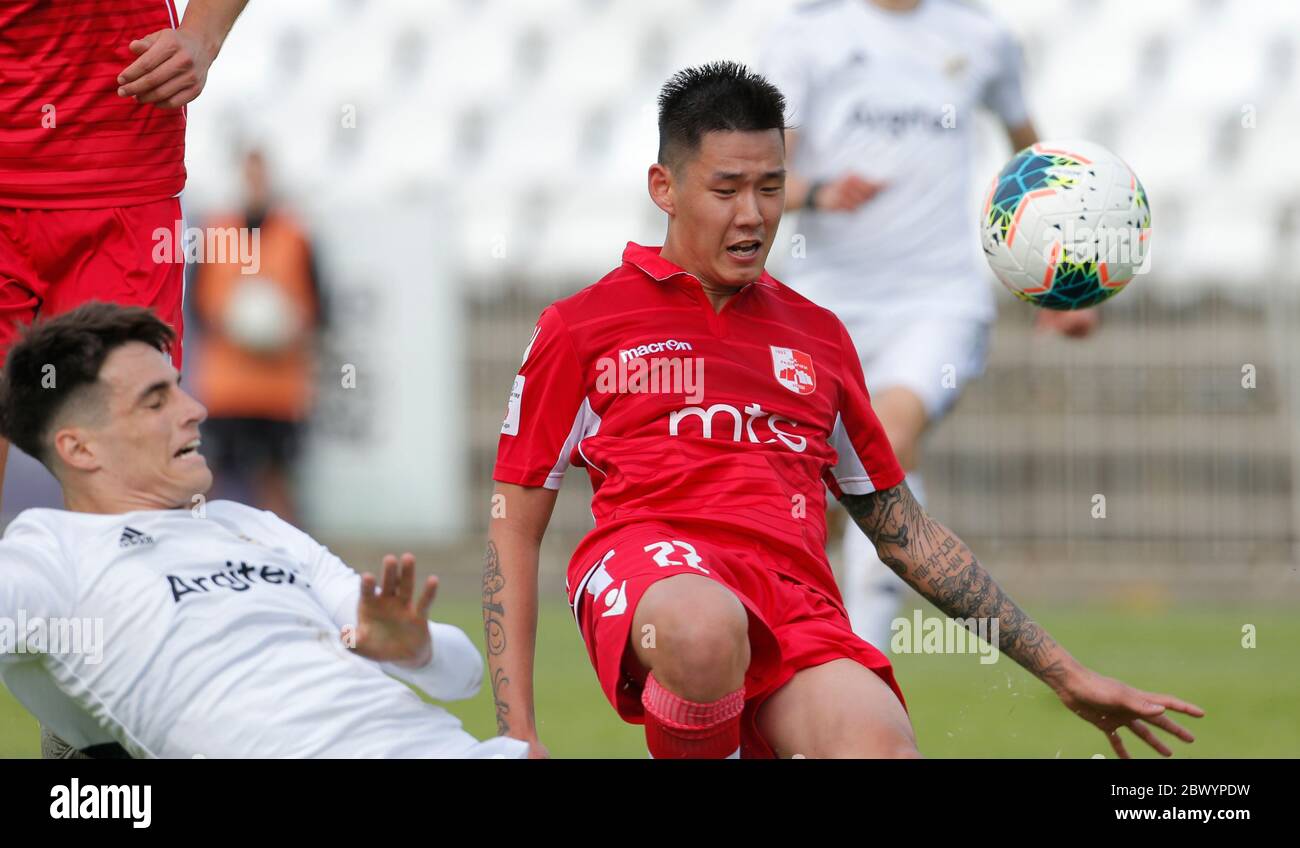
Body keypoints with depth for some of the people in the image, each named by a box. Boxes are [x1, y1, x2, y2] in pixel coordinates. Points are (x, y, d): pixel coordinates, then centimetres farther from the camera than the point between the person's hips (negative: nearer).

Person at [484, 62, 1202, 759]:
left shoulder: (818, 335, 27)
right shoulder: (579, 327, 15)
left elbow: (902, 531, 32)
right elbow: (514, 528, 14)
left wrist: (1065, 676, 29)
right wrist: (518, 733, 2)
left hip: (797, 599, 2)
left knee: (882, 744, -35)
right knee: (702, 628, -42)